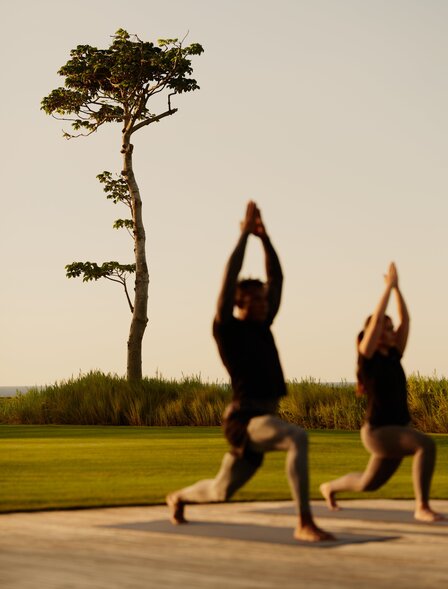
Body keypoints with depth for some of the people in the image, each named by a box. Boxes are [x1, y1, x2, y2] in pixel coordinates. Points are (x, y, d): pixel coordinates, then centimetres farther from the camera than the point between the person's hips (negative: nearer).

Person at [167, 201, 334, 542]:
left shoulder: (262, 326, 15)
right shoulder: (227, 329, -4)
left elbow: (277, 279, 15)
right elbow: (230, 278, -12)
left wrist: (263, 236, 9)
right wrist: (245, 233, -7)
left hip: (265, 420, 8)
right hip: (246, 420, -8)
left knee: (221, 492, 18)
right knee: (298, 439, -35)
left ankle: (179, 498, 48)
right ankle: (305, 524, -35)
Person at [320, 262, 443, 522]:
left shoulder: (393, 356, 9)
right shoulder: (368, 357, -9)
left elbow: (406, 319, 9)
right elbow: (376, 319, -19)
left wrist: (397, 287, 6)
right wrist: (389, 285, -13)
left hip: (400, 429, 8)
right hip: (378, 432, -8)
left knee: (368, 484, 18)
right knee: (426, 445, -29)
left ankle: (330, 487, 44)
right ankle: (422, 507, -25)